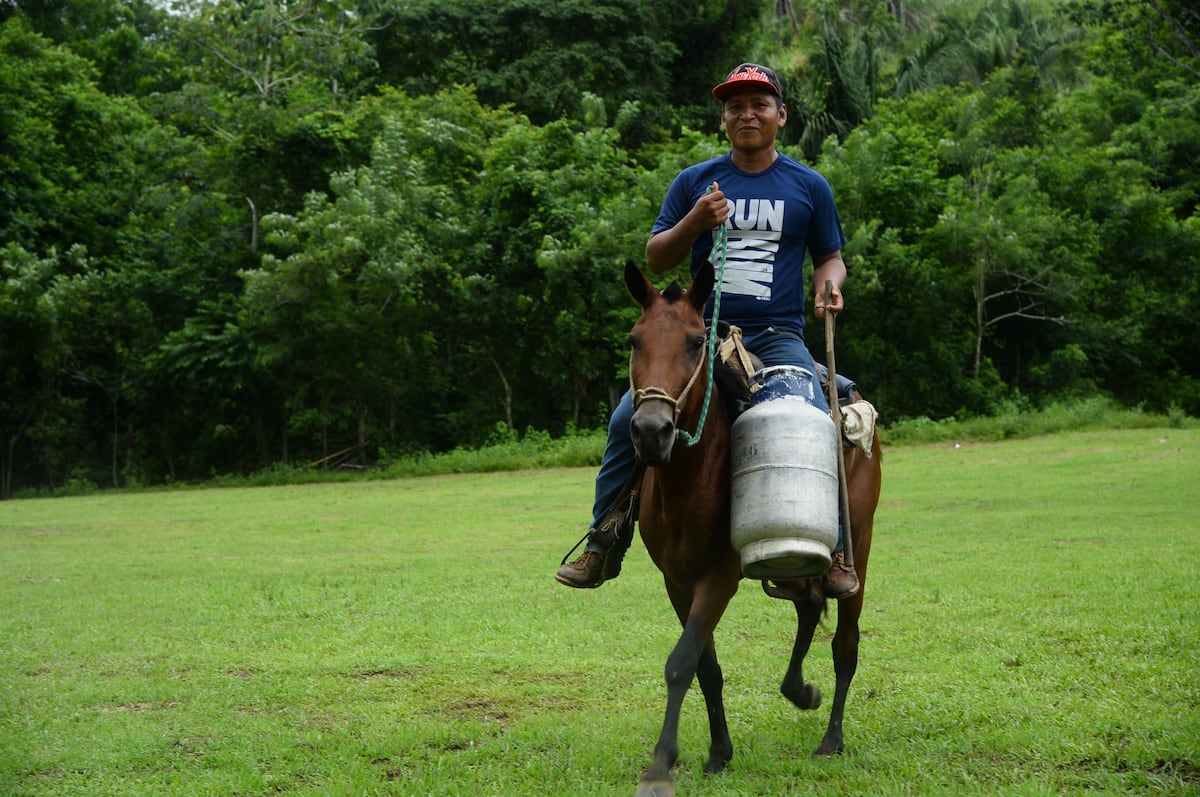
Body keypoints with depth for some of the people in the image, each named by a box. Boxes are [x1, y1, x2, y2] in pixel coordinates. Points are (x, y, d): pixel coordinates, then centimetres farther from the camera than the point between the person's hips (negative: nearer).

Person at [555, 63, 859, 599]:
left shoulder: (809, 187, 10)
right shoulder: (694, 182, 10)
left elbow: (830, 258, 18)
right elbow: (655, 259, 9)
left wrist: (829, 286, -6)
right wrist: (695, 221, -10)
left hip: (778, 337, -1)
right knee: (627, 419, -16)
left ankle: (832, 554, -9)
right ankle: (600, 548, -2)